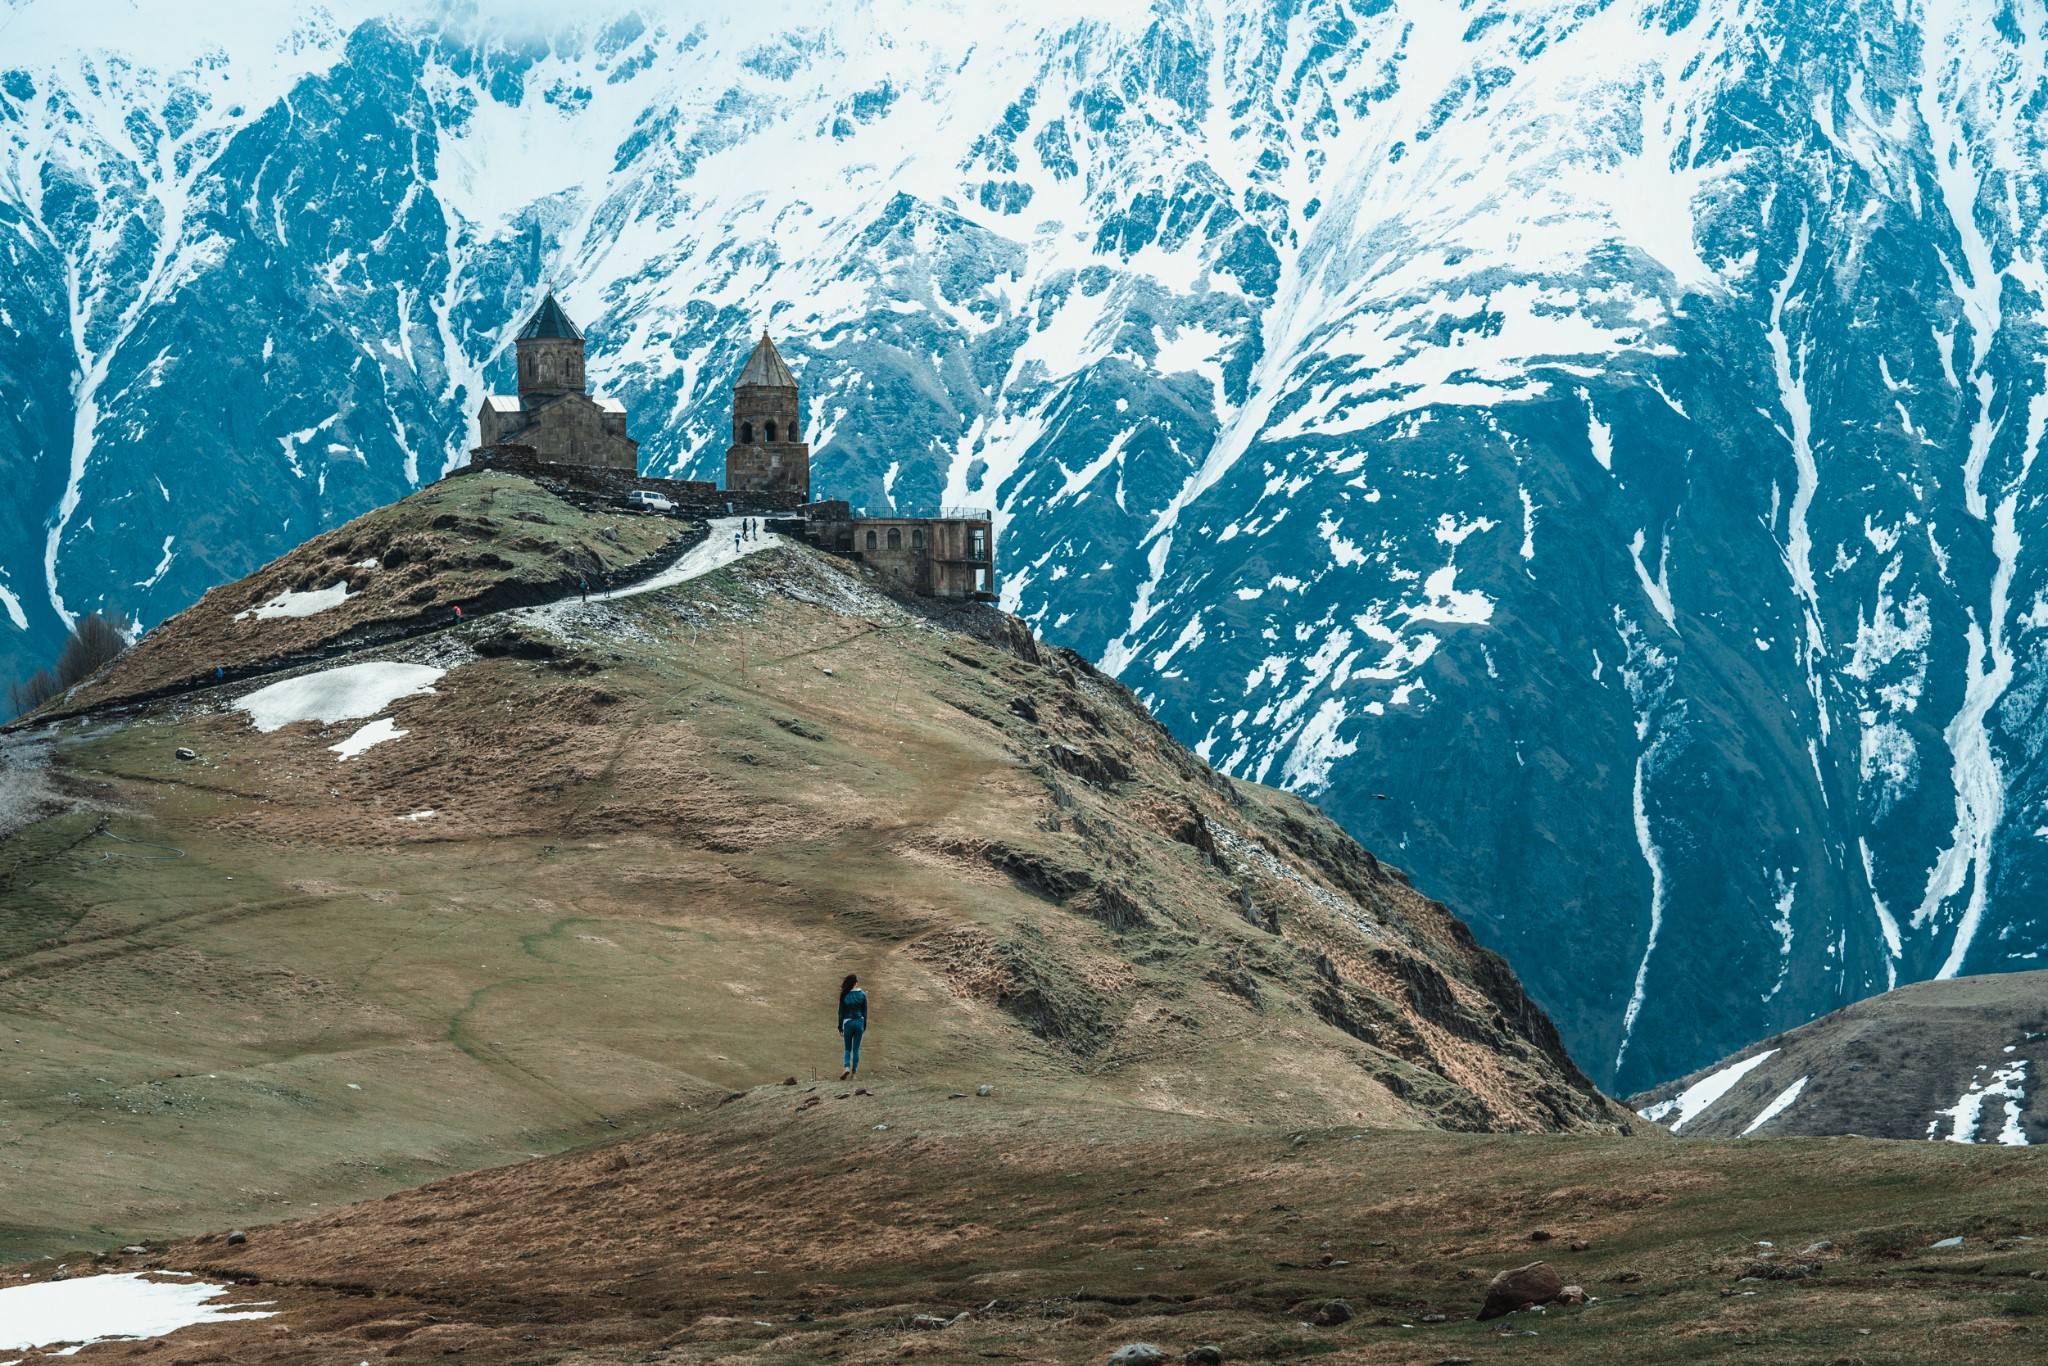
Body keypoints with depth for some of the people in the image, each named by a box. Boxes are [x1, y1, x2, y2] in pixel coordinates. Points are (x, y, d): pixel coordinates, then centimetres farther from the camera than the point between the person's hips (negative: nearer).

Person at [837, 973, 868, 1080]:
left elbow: (841, 1012, -1)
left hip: (848, 1022, -1)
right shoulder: (862, 995, -2)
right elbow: (865, 1012, 3)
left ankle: (847, 1067, -12)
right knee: (856, 1048, 8)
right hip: (859, 1022, 1)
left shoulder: (844, 996, -5)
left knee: (848, 1048, 11)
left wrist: (840, 1028, 5)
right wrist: (864, 1026, 13)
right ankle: (854, 1072, 7)